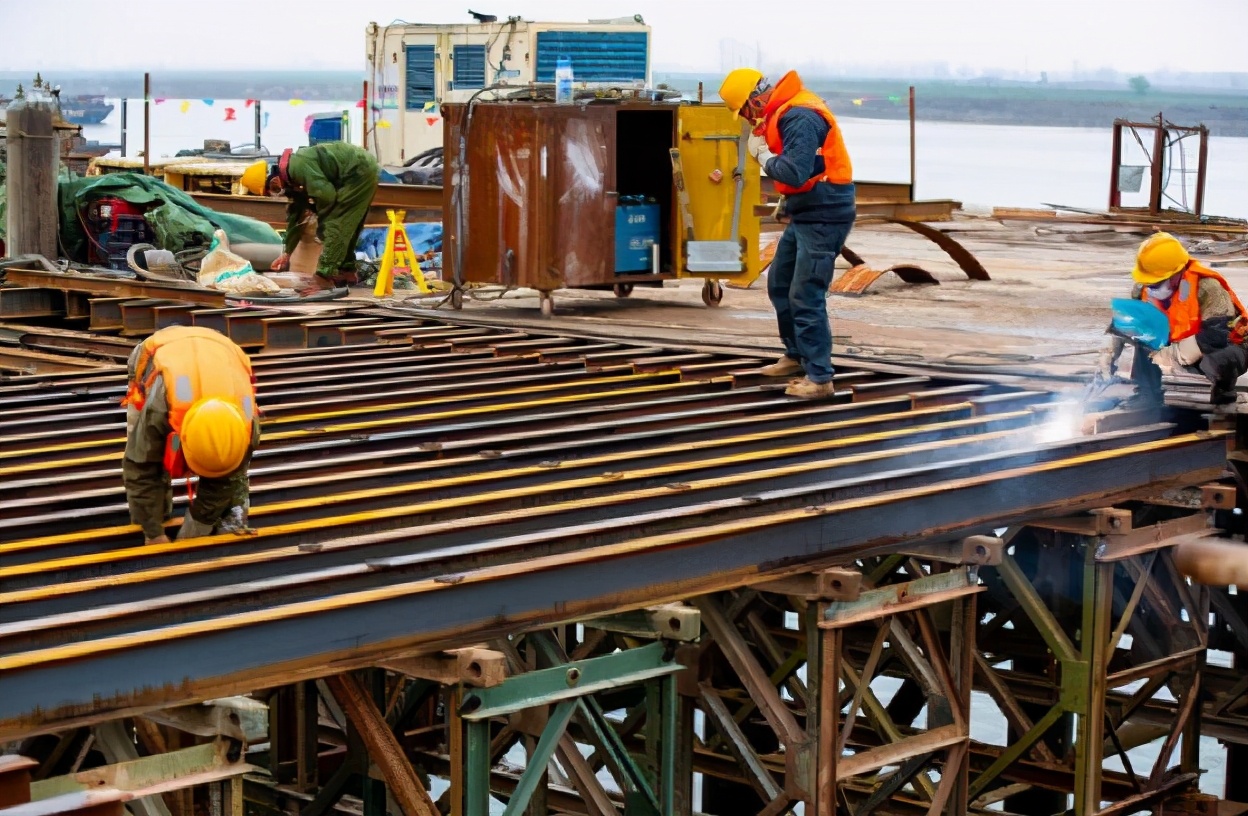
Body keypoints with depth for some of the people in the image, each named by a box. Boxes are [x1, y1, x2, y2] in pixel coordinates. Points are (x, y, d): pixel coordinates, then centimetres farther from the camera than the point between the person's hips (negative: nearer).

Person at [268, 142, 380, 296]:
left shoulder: (297, 165, -18)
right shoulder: (292, 176, 13)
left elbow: (326, 194, -24)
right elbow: (295, 214, 22)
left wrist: (313, 209, 0)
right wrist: (287, 252, 27)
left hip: (360, 171, -10)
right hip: (363, 170, 10)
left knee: (334, 224, -11)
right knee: (346, 227, 17)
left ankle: (324, 277, -13)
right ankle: (347, 271, 25)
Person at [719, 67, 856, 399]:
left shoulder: (800, 118, -23)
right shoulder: (785, 112, 9)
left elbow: (795, 172, -31)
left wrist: (763, 155, -16)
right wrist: (789, 203, 3)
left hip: (823, 217, -11)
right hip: (806, 214, 11)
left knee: (805, 297, -8)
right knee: (779, 283, 19)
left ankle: (819, 378, -1)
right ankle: (796, 356, 33)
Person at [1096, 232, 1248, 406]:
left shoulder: (1206, 287, -30)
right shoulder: (1144, 290, -10)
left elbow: (1217, 335, -36)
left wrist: (1171, 355, -35)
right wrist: (1108, 355, -8)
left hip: (1229, 346, -6)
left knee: (1219, 359, -40)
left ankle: (1223, 395, -8)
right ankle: (1147, 399, -3)